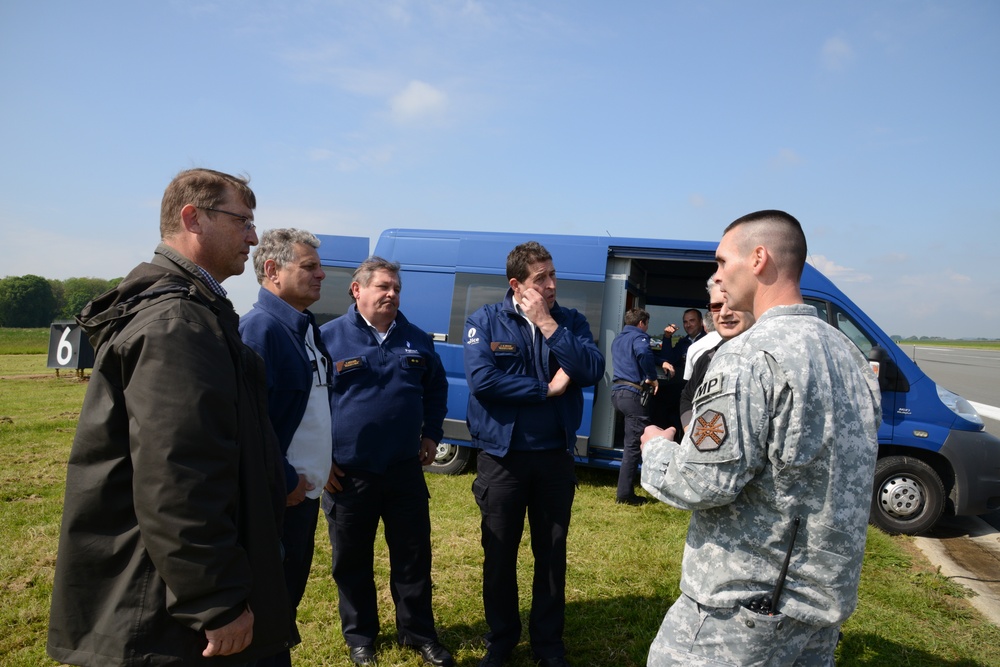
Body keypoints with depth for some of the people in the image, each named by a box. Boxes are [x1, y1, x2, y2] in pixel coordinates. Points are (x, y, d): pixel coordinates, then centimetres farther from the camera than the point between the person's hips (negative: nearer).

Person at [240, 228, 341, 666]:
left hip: (305, 489, 9)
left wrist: (324, 462, 13)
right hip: (280, 497, -9)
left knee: (292, 592, 21)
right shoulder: (259, 329, -19)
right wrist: (285, 482, -18)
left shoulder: (306, 327, 10)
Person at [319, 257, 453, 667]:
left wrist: (432, 434, 10)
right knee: (352, 561, 12)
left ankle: (418, 633, 30)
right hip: (348, 472, -2)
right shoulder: (328, 338, -7)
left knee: (414, 556, 12)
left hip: (406, 469, 3)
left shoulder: (417, 339, 5)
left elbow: (437, 389, 19)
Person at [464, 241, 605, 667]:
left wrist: (547, 323, -17)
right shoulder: (485, 321, -6)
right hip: (501, 456, -2)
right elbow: (481, 379, -20)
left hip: (555, 456, 2)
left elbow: (592, 371, -13)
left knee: (552, 552, 14)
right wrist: (546, 389, -16)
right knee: (499, 555, 12)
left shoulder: (571, 321, 1)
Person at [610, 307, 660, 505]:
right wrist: (652, 377, -18)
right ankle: (624, 494, 0)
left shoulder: (618, 339, 20)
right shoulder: (638, 336, -7)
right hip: (633, 393, -8)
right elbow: (643, 353, -31)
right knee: (633, 444, -3)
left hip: (617, 391, 9)